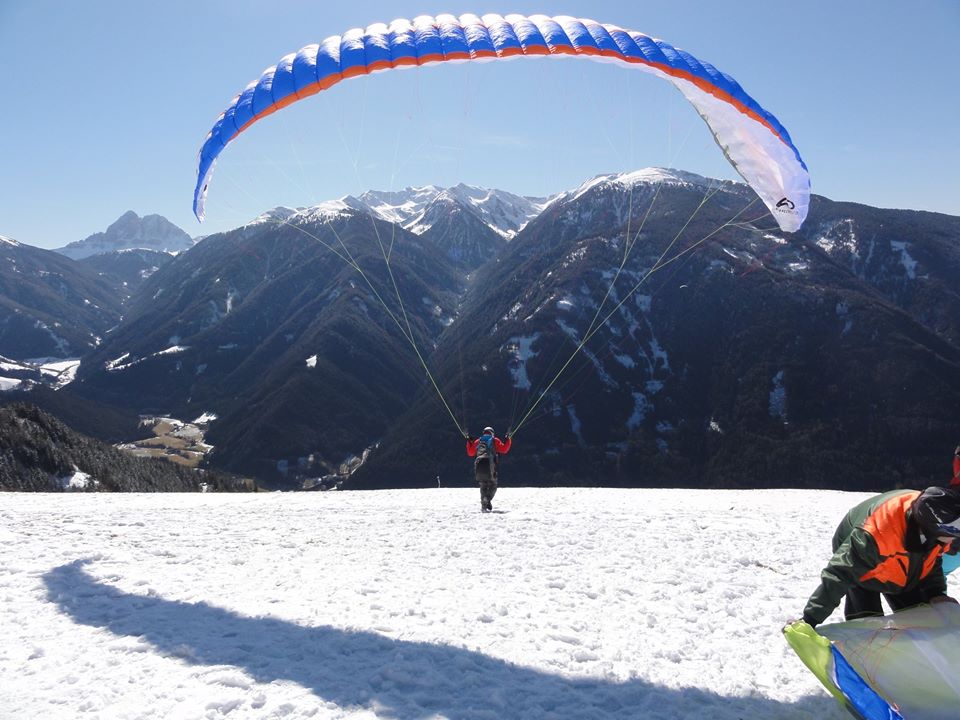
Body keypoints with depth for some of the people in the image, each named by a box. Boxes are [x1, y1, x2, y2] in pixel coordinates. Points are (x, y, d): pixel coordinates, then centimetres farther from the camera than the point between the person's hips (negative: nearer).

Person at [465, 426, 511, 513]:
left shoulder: (477, 441, 20)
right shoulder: (495, 440, 12)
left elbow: (470, 452, 26)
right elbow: (504, 449, 4)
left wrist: (468, 441, 34)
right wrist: (508, 440, 15)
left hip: (479, 465, 3)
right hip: (490, 466, -3)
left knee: (483, 486, 14)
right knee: (493, 486, 8)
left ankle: (484, 505, 1)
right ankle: (487, 500, -19)